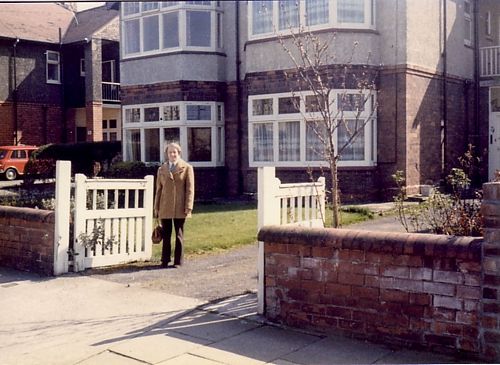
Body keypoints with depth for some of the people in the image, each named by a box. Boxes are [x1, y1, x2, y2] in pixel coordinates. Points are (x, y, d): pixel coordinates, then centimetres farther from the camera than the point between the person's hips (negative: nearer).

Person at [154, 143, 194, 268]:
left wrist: (188, 207, -9)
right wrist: (156, 207, 9)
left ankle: (178, 261, 11)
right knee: (166, 235, 6)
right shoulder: (161, 169, 13)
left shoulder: (187, 168, 3)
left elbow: (190, 189, -2)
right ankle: (165, 260, 14)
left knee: (179, 234, 4)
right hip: (165, 207, 3)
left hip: (179, 208, -2)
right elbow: (158, 189, 14)